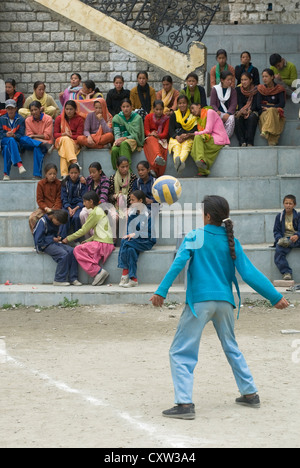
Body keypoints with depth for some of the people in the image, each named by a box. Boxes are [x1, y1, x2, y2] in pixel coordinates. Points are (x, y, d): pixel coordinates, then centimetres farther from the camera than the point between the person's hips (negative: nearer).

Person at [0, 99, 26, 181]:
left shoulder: (20, 120, 9)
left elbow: (21, 135, 0)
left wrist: (13, 135, -23)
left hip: (16, 142, 0)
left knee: (7, 148, -37)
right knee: (11, 140, -38)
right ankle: (19, 164, -54)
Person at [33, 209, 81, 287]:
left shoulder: (56, 223, 12)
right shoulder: (43, 222, -13)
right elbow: (38, 240, -15)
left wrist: (57, 238, 5)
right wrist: (53, 239, -9)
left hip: (54, 242, 8)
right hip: (45, 245, -8)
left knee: (72, 252, -17)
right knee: (63, 254, -30)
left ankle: (73, 279, -16)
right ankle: (59, 280, -21)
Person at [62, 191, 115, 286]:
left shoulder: (95, 212, -8)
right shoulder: (99, 210, 22)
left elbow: (84, 230, -7)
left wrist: (68, 239, 2)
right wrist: (87, 241, 11)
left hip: (103, 244, -10)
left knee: (78, 250, -15)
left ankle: (98, 271, -19)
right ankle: (99, 274, -8)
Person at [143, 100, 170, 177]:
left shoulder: (166, 118, 6)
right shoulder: (148, 117, 9)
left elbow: (165, 133, -2)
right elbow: (146, 131, 4)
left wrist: (157, 135, -23)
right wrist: (151, 134, -20)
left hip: (162, 139, 0)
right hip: (150, 139, 0)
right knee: (152, 139, -40)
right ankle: (158, 157, -69)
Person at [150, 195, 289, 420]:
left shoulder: (195, 237, -1)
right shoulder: (231, 241, 7)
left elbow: (178, 263, -14)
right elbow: (250, 273, 3)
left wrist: (161, 291, -17)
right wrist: (275, 296, 6)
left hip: (199, 301, -4)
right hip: (225, 301, 4)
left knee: (181, 353, 0)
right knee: (231, 347, 25)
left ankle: (185, 404, -14)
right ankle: (250, 394, 28)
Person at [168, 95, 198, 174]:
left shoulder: (192, 116, 15)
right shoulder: (174, 115, 18)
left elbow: (195, 129, 5)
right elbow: (170, 130, 10)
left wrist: (187, 135, -15)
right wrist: (177, 137, -12)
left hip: (189, 138, -1)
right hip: (176, 138, 1)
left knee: (186, 146, -37)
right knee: (177, 147, -34)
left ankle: (181, 161, -67)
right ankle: (177, 161, -67)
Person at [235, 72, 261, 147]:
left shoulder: (255, 90, 4)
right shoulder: (238, 90, 9)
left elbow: (255, 104, -6)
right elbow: (239, 104, -2)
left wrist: (250, 111, -26)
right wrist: (242, 111, -24)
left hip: (253, 111, -1)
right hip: (241, 111, 1)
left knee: (251, 117, -37)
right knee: (238, 118, -34)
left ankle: (250, 143, -42)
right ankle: (242, 142, -42)